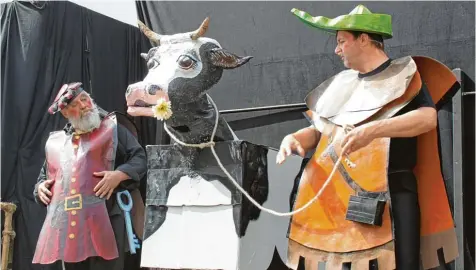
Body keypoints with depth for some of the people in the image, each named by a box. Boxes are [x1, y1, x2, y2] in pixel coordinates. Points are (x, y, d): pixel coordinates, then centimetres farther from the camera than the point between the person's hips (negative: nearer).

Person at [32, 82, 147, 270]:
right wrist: (40, 186, 8)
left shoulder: (112, 129, 8)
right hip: (65, 223, 4)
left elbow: (140, 158, 4)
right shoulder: (55, 141, 19)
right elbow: (44, 175, 31)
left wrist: (119, 175, -13)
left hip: (104, 220, -4)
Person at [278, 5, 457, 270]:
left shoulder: (402, 74, 0)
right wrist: (294, 138, -1)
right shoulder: (342, 84, 17)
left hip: (391, 194, -5)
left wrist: (372, 130, -28)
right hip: (341, 196, 6)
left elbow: (428, 118, -16)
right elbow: (319, 130, 21)